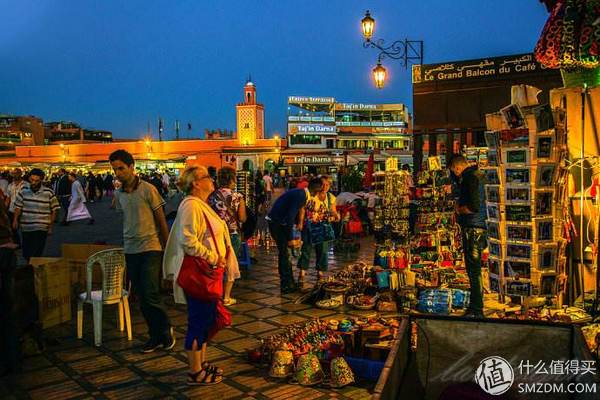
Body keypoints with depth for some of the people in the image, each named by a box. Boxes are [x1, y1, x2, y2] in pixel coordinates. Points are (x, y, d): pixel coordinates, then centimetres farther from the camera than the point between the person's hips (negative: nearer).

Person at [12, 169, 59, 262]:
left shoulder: (48, 193, -5)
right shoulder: (24, 191, 3)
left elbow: (55, 210, 0)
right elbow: (18, 207, 8)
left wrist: (50, 226, -2)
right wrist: (15, 219, -6)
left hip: (41, 229, -4)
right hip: (25, 228, 4)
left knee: (36, 255, -9)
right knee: (26, 254, 12)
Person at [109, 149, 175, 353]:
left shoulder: (148, 190, -8)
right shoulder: (118, 194, 9)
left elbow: (161, 220, -5)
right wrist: (124, 245, 16)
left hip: (150, 248, -6)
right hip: (130, 251, 6)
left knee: (150, 295, -11)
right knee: (142, 298, 9)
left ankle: (165, 331, 10)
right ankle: (156, 336, 20)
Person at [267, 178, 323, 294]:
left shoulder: (302, 194, 7)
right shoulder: (300, 196, -22)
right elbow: (290, 217, -25)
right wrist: (290, 239, -21)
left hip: (279, 222, 10)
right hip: (277, 223, -10)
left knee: (284, 253, 15)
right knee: (284, 253, -4)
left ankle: (289, 283, 24)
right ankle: (286, 286, 4)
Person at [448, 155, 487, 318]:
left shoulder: (470, 178, -13)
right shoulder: (475, 176, 19)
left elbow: (474, 206, -23)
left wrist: (459, 209, -7)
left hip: (472, 229, -11)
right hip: (477, 228, 11)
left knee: (474, 270, -7)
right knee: (473, 270, 16)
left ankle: (476, 311, -2)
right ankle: (475, 308, 25)